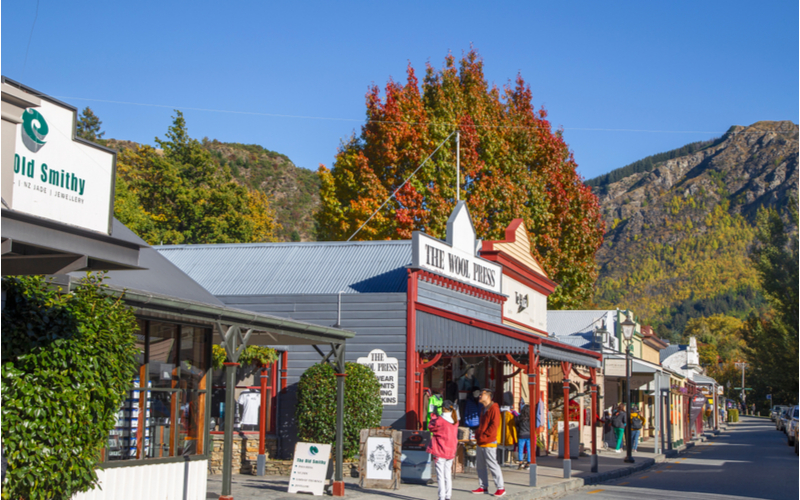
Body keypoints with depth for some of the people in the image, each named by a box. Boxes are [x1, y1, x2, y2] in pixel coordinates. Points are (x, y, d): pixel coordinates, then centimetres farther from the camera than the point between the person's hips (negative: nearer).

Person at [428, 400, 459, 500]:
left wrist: (433, 417, 16)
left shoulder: (440, 420, -16)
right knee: (448, 474, 13)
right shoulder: (455, 421, 4)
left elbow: (431, 427, -1)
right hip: (451, 451, 6)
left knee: (440, 475, -1)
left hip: (440, 451, -6)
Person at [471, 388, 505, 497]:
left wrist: (484, 436, -18)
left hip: (489, 443, -10)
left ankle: (501, 487, -3)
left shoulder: (494, 409, -11)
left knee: (493, 465, -8)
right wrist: (477, 435, 11)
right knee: (481, 466, 11)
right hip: (480, 443, 10)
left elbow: (494, 425, -18)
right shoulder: (484, 410, 19)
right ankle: (483, 487, 17)